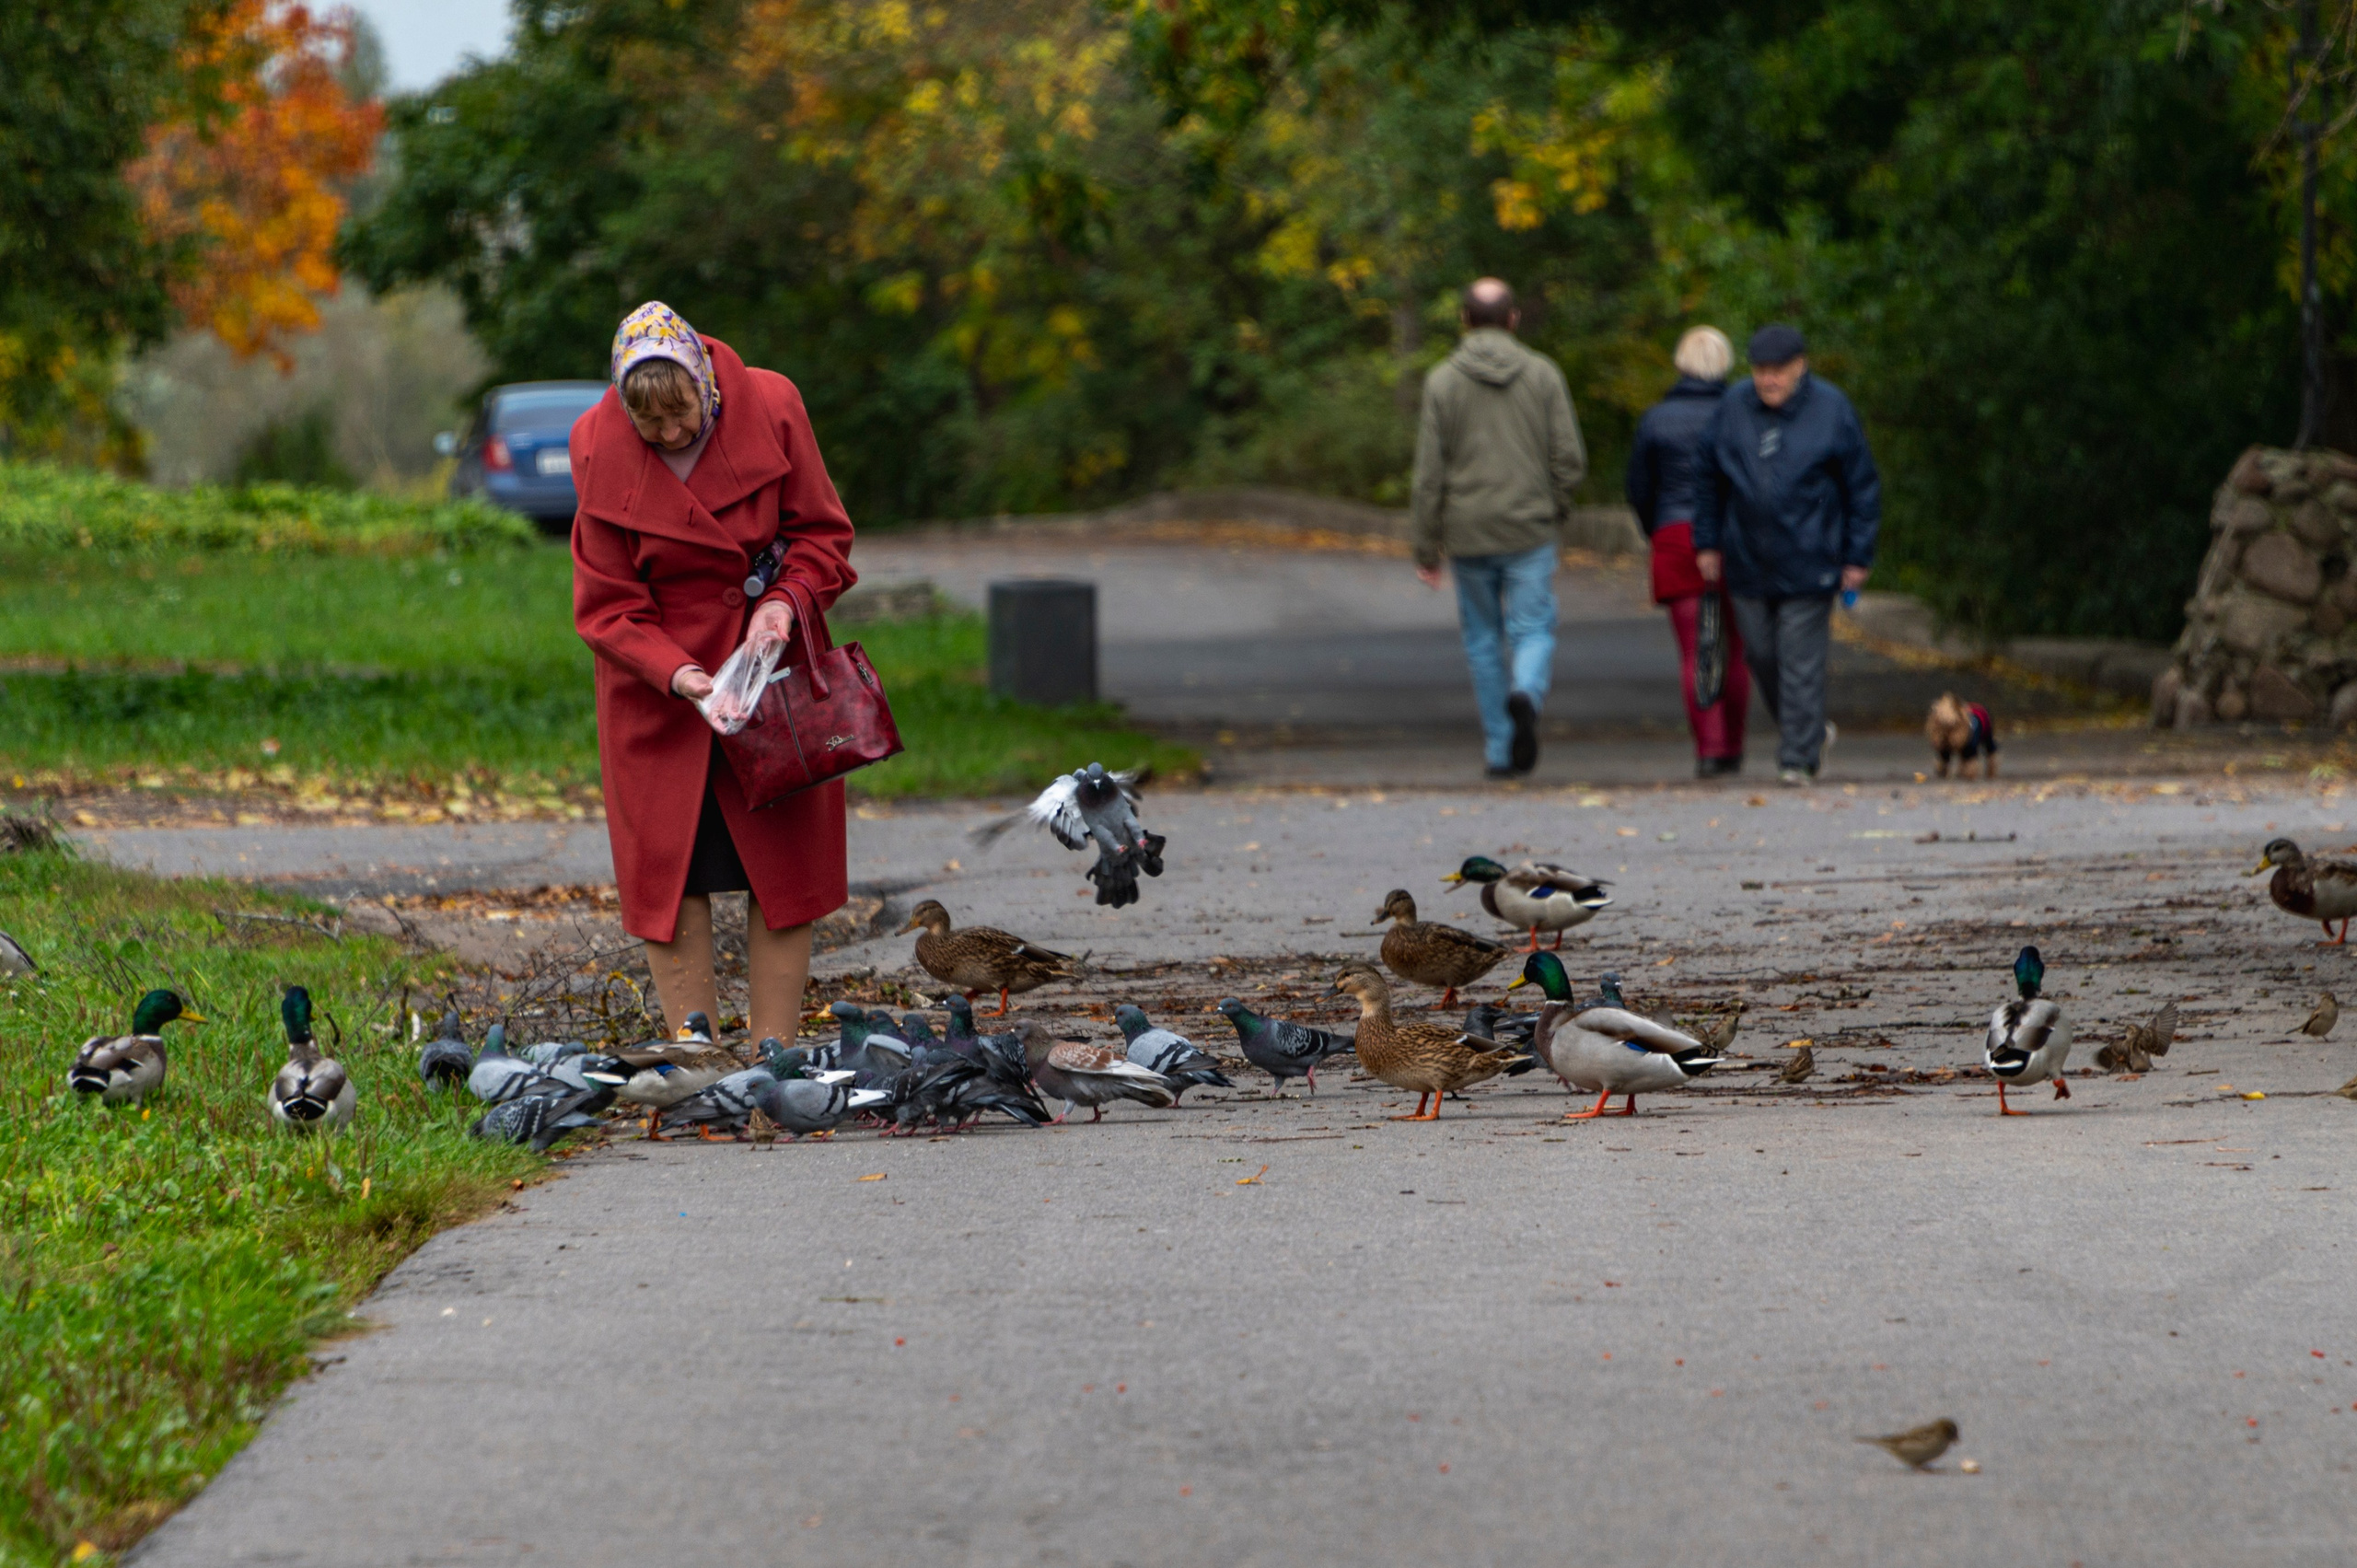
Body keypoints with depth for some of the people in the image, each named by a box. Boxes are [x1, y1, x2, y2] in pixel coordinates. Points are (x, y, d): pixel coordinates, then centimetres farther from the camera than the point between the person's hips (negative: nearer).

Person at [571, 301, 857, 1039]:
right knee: (669, 870, -3)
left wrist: (786, 599, -21)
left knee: (783, 861, 0)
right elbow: (607, 604, -10)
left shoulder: (770, 409, -13)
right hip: (657, 682, -1)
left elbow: (822, 533, -1)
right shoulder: (600, 446, -14)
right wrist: (677, 674, -25)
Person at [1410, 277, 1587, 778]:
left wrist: (1427, 549, 2)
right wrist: (1557, 506, 16)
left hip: (1468, 535, 1)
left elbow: (1430, 474, -4)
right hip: (1529, 530, 0)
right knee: (1533, 632, 2)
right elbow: (1569, 459, -3)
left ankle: (1499, 750, 13)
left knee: (1483, 640, 12)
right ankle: (1526, 694, -29)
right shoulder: (1543, 374, -1)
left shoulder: (1442, 381, -2)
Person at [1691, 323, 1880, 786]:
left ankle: (1798, 758, 0)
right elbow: (1710, 482, 14)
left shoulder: (1831, 410, -4)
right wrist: (1707, 542, 11)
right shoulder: (1732, 409, 4)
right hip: (1748, 564, 4)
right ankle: (1809, 732, 30)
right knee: (1761, 655, 10)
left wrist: (1858, 557, -3)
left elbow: (1863, 488, 0)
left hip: (1807, 565, -4)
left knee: (1801, 662, -5)